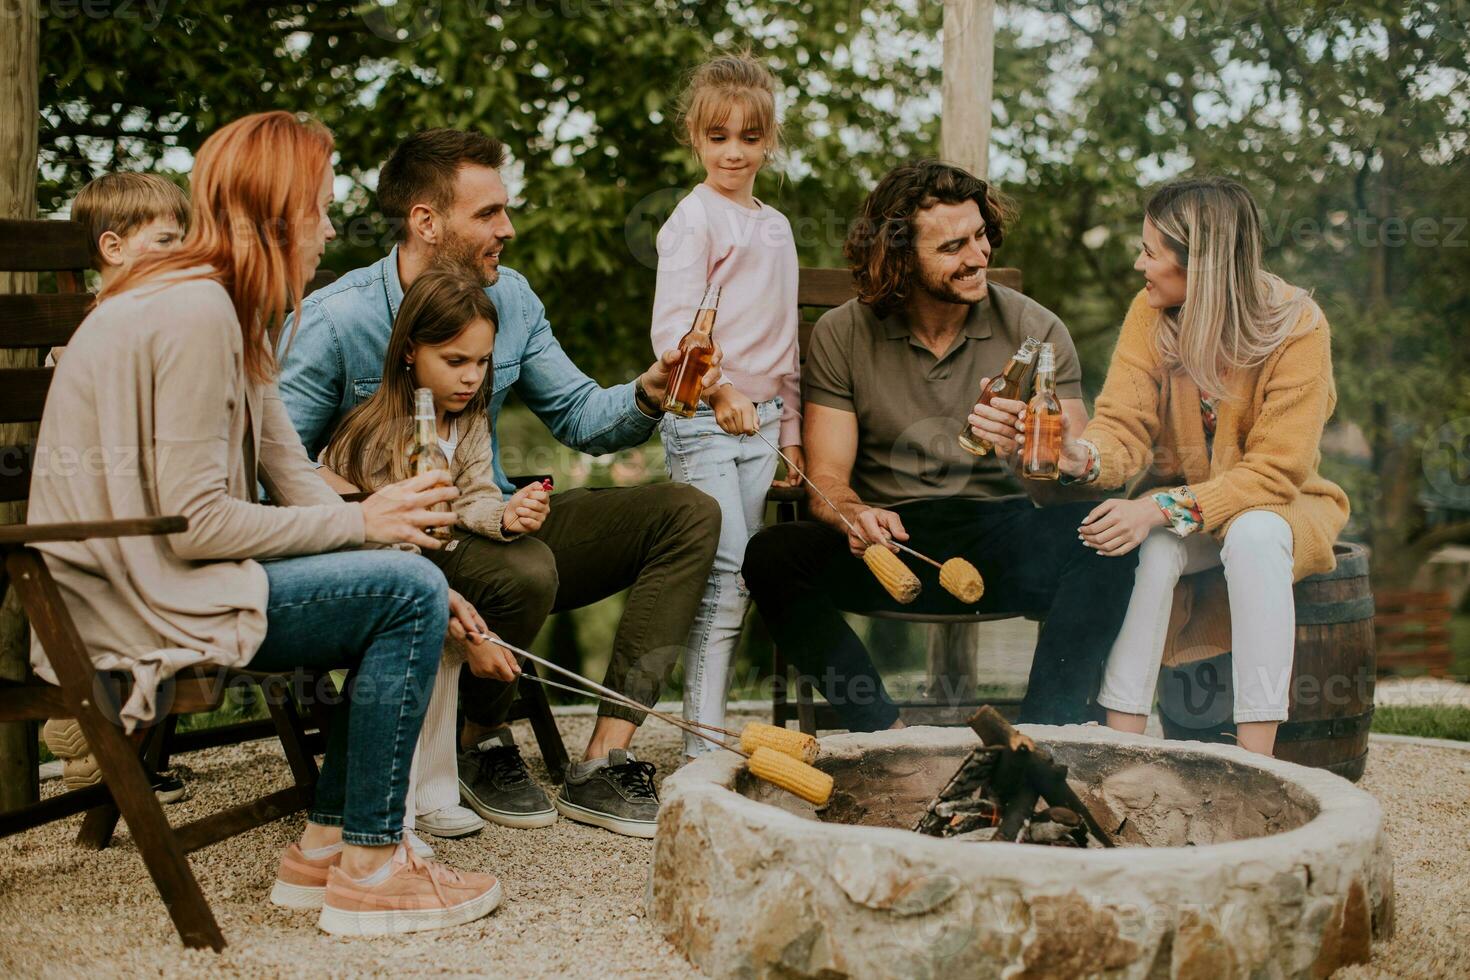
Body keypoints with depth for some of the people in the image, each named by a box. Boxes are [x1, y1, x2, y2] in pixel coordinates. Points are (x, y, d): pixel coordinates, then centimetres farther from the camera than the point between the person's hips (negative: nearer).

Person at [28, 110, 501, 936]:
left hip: (152, 578, 10)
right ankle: (369, 871, -8)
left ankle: (326, 847, 12)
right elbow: (196, 522, -23)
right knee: (406, 594, -17)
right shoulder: (196, 312, -19)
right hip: (135, 603, -10)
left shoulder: (233, 316, 13)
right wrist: (361, 522, -16)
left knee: (411, 595, 11)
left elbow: (294, 481, 9)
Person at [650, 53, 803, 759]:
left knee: (737, 583, 8)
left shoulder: (776, 227, 18)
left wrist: (790, 430, 20)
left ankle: (708, 725, 15)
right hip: (703, 420, -7)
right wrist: (721, 389, -28)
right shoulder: (695, 219, -5)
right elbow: (672, 327, -15)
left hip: (760, 419, 7)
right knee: (724, 580, -12)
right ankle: (702, 747, -7)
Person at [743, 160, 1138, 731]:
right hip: (891, 543, 0)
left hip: (1004, 542, 0)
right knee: (771, 556, -28)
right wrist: (854, 515, -28)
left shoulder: (1035, 330, 0)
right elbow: (826, 481, -3)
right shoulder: (841, 336, 1)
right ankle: (887, 733, -22)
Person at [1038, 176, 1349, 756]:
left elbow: (1273, 473, -22)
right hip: (1179, 512, 2)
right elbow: (1124, 427, -14)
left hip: (1276, 508, -2)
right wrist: (1087, 458, -39)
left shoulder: (1298, 327, -19)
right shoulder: (1150, 314, -7)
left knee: (1253, 536, -36)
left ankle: (1255, 760, -35)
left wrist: (1163, 508, -35)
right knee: (1149, 549, -32)